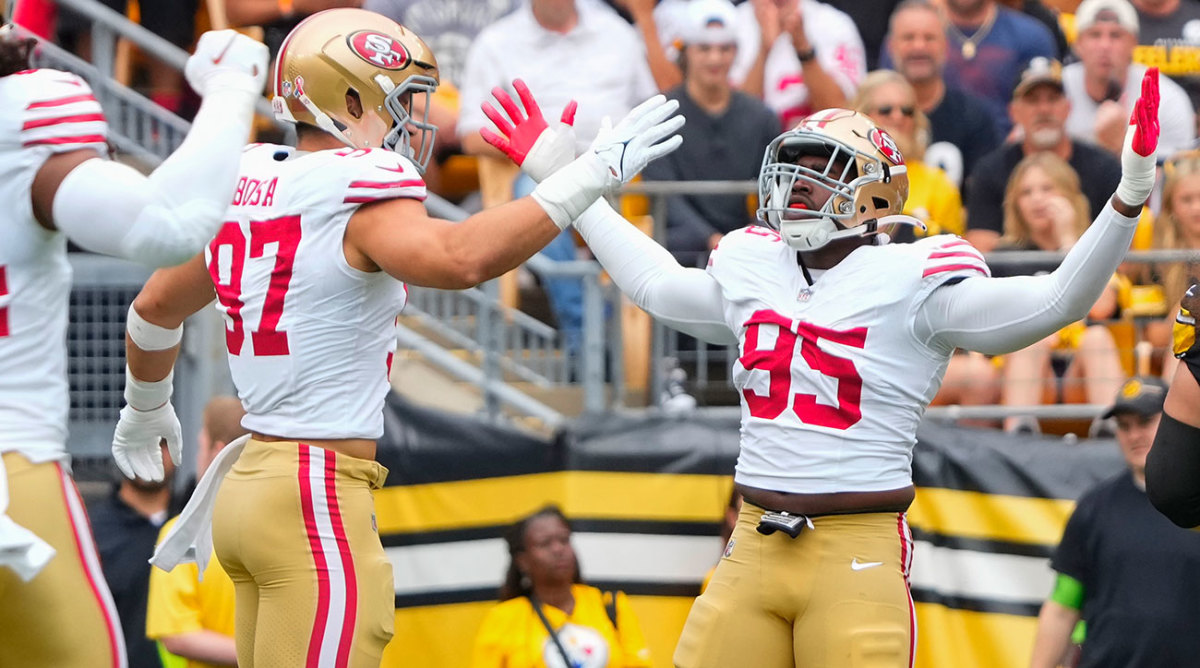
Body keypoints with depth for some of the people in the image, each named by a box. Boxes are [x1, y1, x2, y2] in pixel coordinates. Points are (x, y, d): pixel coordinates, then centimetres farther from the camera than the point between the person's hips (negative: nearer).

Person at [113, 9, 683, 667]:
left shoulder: (247, 184, 12)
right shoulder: (358, 191, -14)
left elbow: (156, 306, 26)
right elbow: (457, 259, -35)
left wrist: (147, 409, 46)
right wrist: (594, 173, -29)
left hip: (252, 483, 9)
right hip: (317, 507, -9)